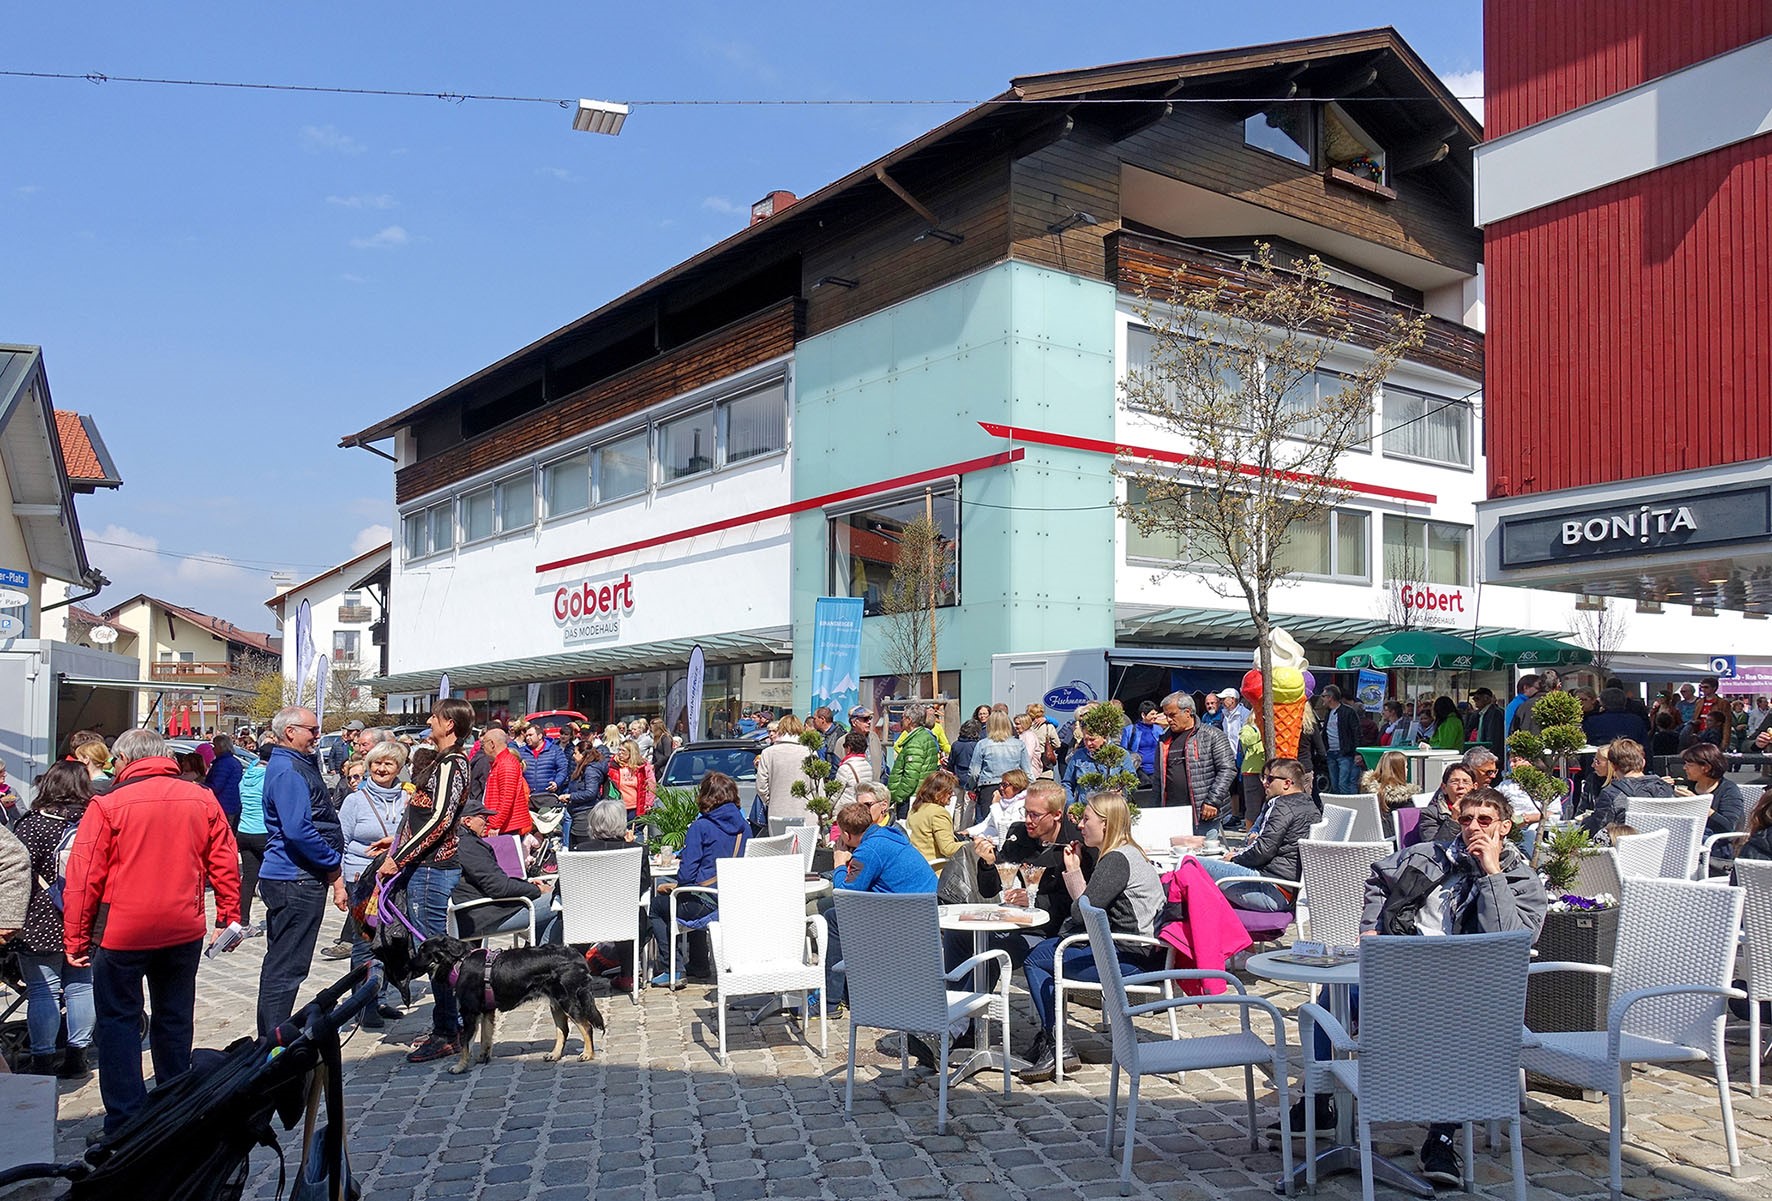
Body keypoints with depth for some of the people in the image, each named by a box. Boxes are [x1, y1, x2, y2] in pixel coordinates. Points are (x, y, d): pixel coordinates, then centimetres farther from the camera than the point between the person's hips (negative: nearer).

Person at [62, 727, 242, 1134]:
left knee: (118, 1022, 8)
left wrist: (75, 939, 1)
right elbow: (225, 864, 4)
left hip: (121, 933, -4)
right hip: (184, 932, 4)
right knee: (175, 1020, 17)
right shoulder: (203, 800, 1)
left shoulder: (108, 805, -9)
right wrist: (230, 917, 13)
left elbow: (83, 877, -7)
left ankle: (125, 1125, 7)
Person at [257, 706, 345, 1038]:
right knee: (287, 965, -5)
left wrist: (330, 862, 14)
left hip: (287, 877, 11)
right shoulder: (288, 771, -17)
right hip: (296, 880, -11)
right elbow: (297, 830, -26)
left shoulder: (297, 765, 16)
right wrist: (332, 863, -14)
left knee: (280, 961, 18)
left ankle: (271, 1036, 29)